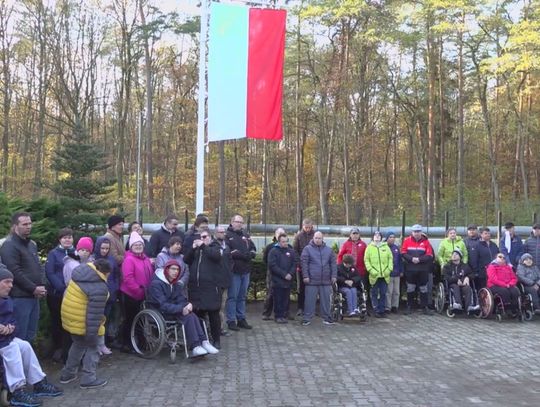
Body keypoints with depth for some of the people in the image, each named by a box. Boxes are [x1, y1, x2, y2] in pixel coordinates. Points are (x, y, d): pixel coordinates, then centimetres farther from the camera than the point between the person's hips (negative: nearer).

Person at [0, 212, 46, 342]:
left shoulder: (32, 244, 16)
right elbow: (15, 272, -19)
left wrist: (42, 286, 5)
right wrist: (33, 289, -16)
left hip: (34, 296, 8)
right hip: (20, 297, -8)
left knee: (30, 335, 15)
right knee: (19, 336, -4)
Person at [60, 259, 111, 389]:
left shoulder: (80, 273, 4)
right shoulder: (99, 287, -23)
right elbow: (95, 313, -24)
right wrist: (92, 333, -19)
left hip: (69, 316, 9)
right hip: (83, 322, -9)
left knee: (78, 344, 26)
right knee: (92, 347, 9)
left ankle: (67, 374, 35)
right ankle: (88, 379, 11)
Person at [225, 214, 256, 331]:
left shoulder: (245, 236, 17)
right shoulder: (227, 235, -4)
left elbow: (253, 249, 15)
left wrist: (250, 254, -7)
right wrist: (242, 255, -17)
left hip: (245, 271, 6)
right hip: (234, 270, -6)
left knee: (242, 296, 12)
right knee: (232, 296, -2)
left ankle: (241, 319, 20)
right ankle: (231, 321, 4)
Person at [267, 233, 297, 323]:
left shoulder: (291, 251, 10)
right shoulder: (273, 251, -2)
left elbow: (295, 264, 6)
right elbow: (273, 266, -10)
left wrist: (290, 274, -11)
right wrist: (284, 274, -14)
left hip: (288, 280, 3)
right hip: (277, 280, -3)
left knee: (286, 299, 6)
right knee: (278, 299, 1)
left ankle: (284, 315, 14)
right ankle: (278, 316, 9)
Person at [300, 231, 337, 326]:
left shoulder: (329, 250, 11)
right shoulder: (307, 249, 0)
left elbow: (333, 263, 11)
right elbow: (304, 263, -4)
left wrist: (334, 275, 3)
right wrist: (305, 276, -10)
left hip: (326, 280, 3)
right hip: (312, 280, -3)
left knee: (326, 300, 8)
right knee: (310, 300, 0)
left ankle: (326, 318, 18)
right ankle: (307, 318, 8)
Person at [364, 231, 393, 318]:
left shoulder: (386, 246, 9)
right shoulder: (369, 247, 3)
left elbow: (390, 258, 8)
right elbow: (366, 260, -1)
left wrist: (389, 269, -3)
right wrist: (371, 270, -11)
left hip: (385, 275, 2)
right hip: (374, 275, -2)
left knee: (383, 293, 6)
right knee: (374, 294, 3)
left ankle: (382, 310, 14)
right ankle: (376, 311, 9)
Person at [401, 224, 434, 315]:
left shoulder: (426, 241, -1)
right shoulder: (407, 240, 1)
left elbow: (429, 255, -5)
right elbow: (403, 253, -3)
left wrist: (419, 259, -17)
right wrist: (411, 259, -17)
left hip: (423, 270, 0)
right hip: (410, 269, 0)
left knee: (423, 289, 6)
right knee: (410, 288, 8)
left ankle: (424, 307, 13)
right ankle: (409, 307, 18)